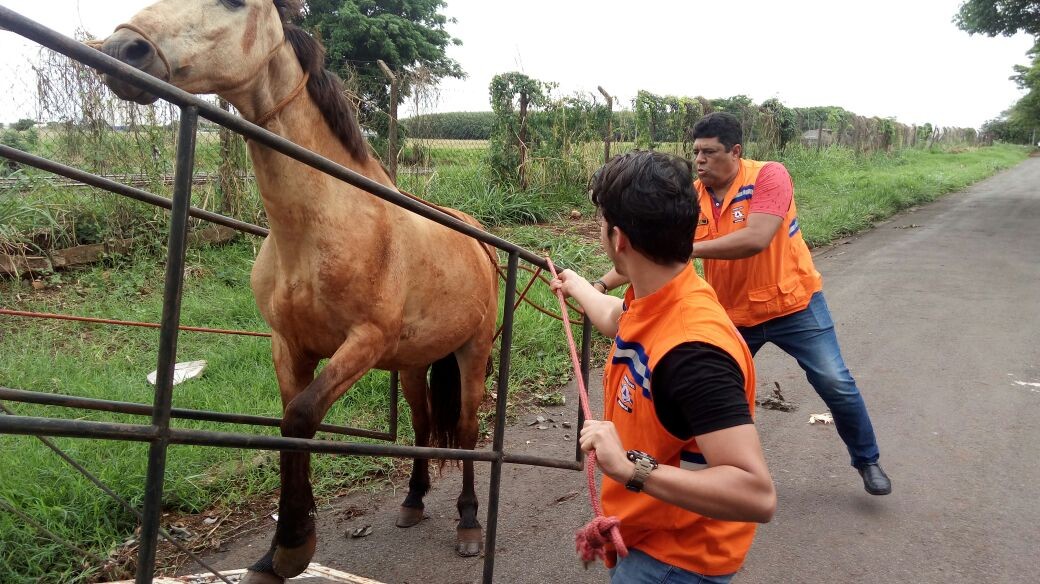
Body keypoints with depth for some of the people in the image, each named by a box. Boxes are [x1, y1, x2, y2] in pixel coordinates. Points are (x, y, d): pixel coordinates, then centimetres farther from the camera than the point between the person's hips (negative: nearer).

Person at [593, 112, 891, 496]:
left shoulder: (769, 176, -20)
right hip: (733, 315, 4)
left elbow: (755, 239, -34)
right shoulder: (691, 198, -7)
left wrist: (688, 249, -33)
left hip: (793, 304, -3)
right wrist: (602, 284, -21)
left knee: (836, 384, -1)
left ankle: (867, 461, 24)